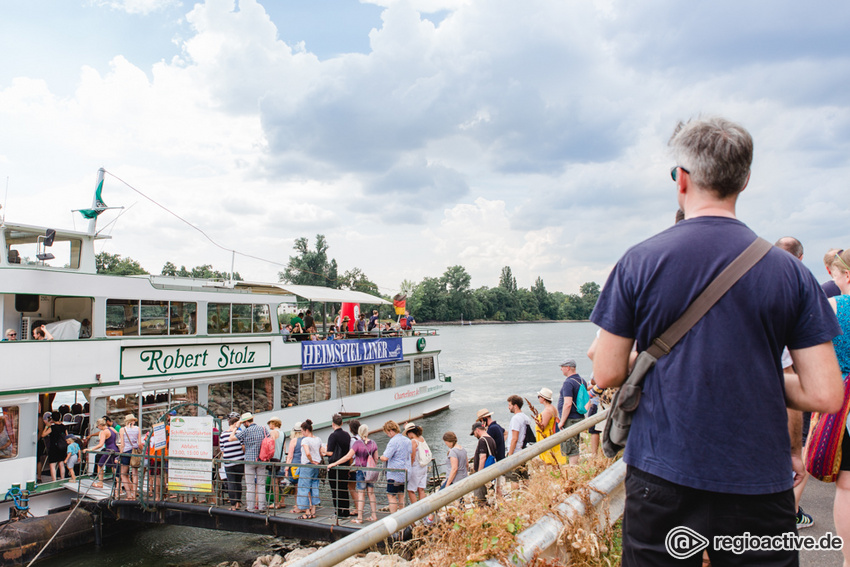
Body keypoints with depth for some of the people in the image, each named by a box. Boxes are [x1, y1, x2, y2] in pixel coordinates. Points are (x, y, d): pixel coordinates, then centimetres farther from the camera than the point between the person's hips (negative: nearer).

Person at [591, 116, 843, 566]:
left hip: (661, 478, 0)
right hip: (760, 483, 1)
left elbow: (607, 374, -6)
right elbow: (825, 395, -6)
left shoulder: (639, 262, -8)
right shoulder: (789, 271, -4)